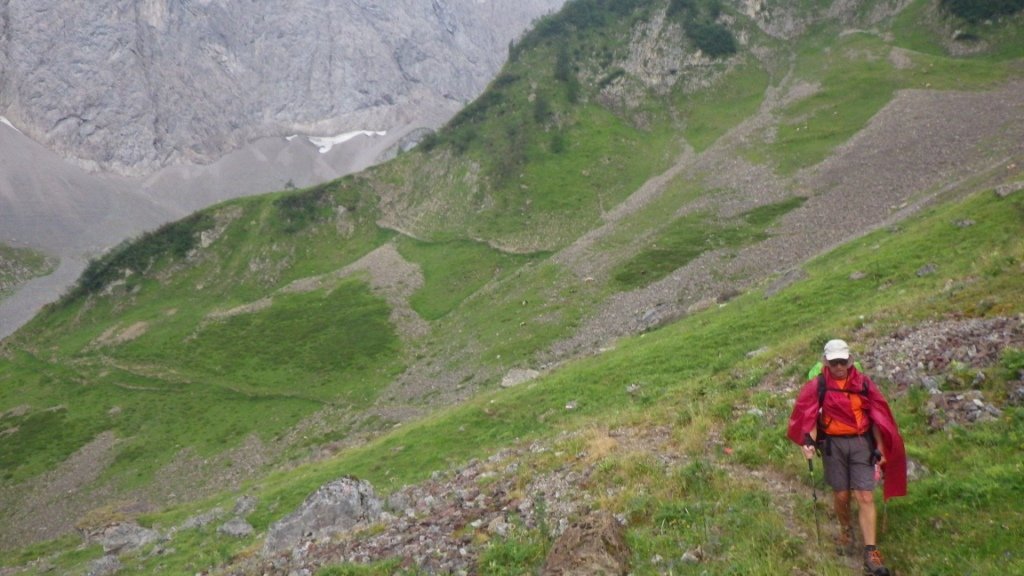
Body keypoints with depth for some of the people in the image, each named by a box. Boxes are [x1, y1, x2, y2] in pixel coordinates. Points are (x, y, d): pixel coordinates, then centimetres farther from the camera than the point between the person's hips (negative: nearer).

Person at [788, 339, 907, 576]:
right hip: (833, 444, -1)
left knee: (865, 497, -5)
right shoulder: (817, 386, -6)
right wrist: (809, 442, -22)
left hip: (861, 443, 1)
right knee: (841, 495, 9)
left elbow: (876, 417, 6)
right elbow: (810, 417, -6)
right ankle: (845, 531, 38)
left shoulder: (863, 383, 0)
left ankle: (871, 553, -4)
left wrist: (880, 448, 3)